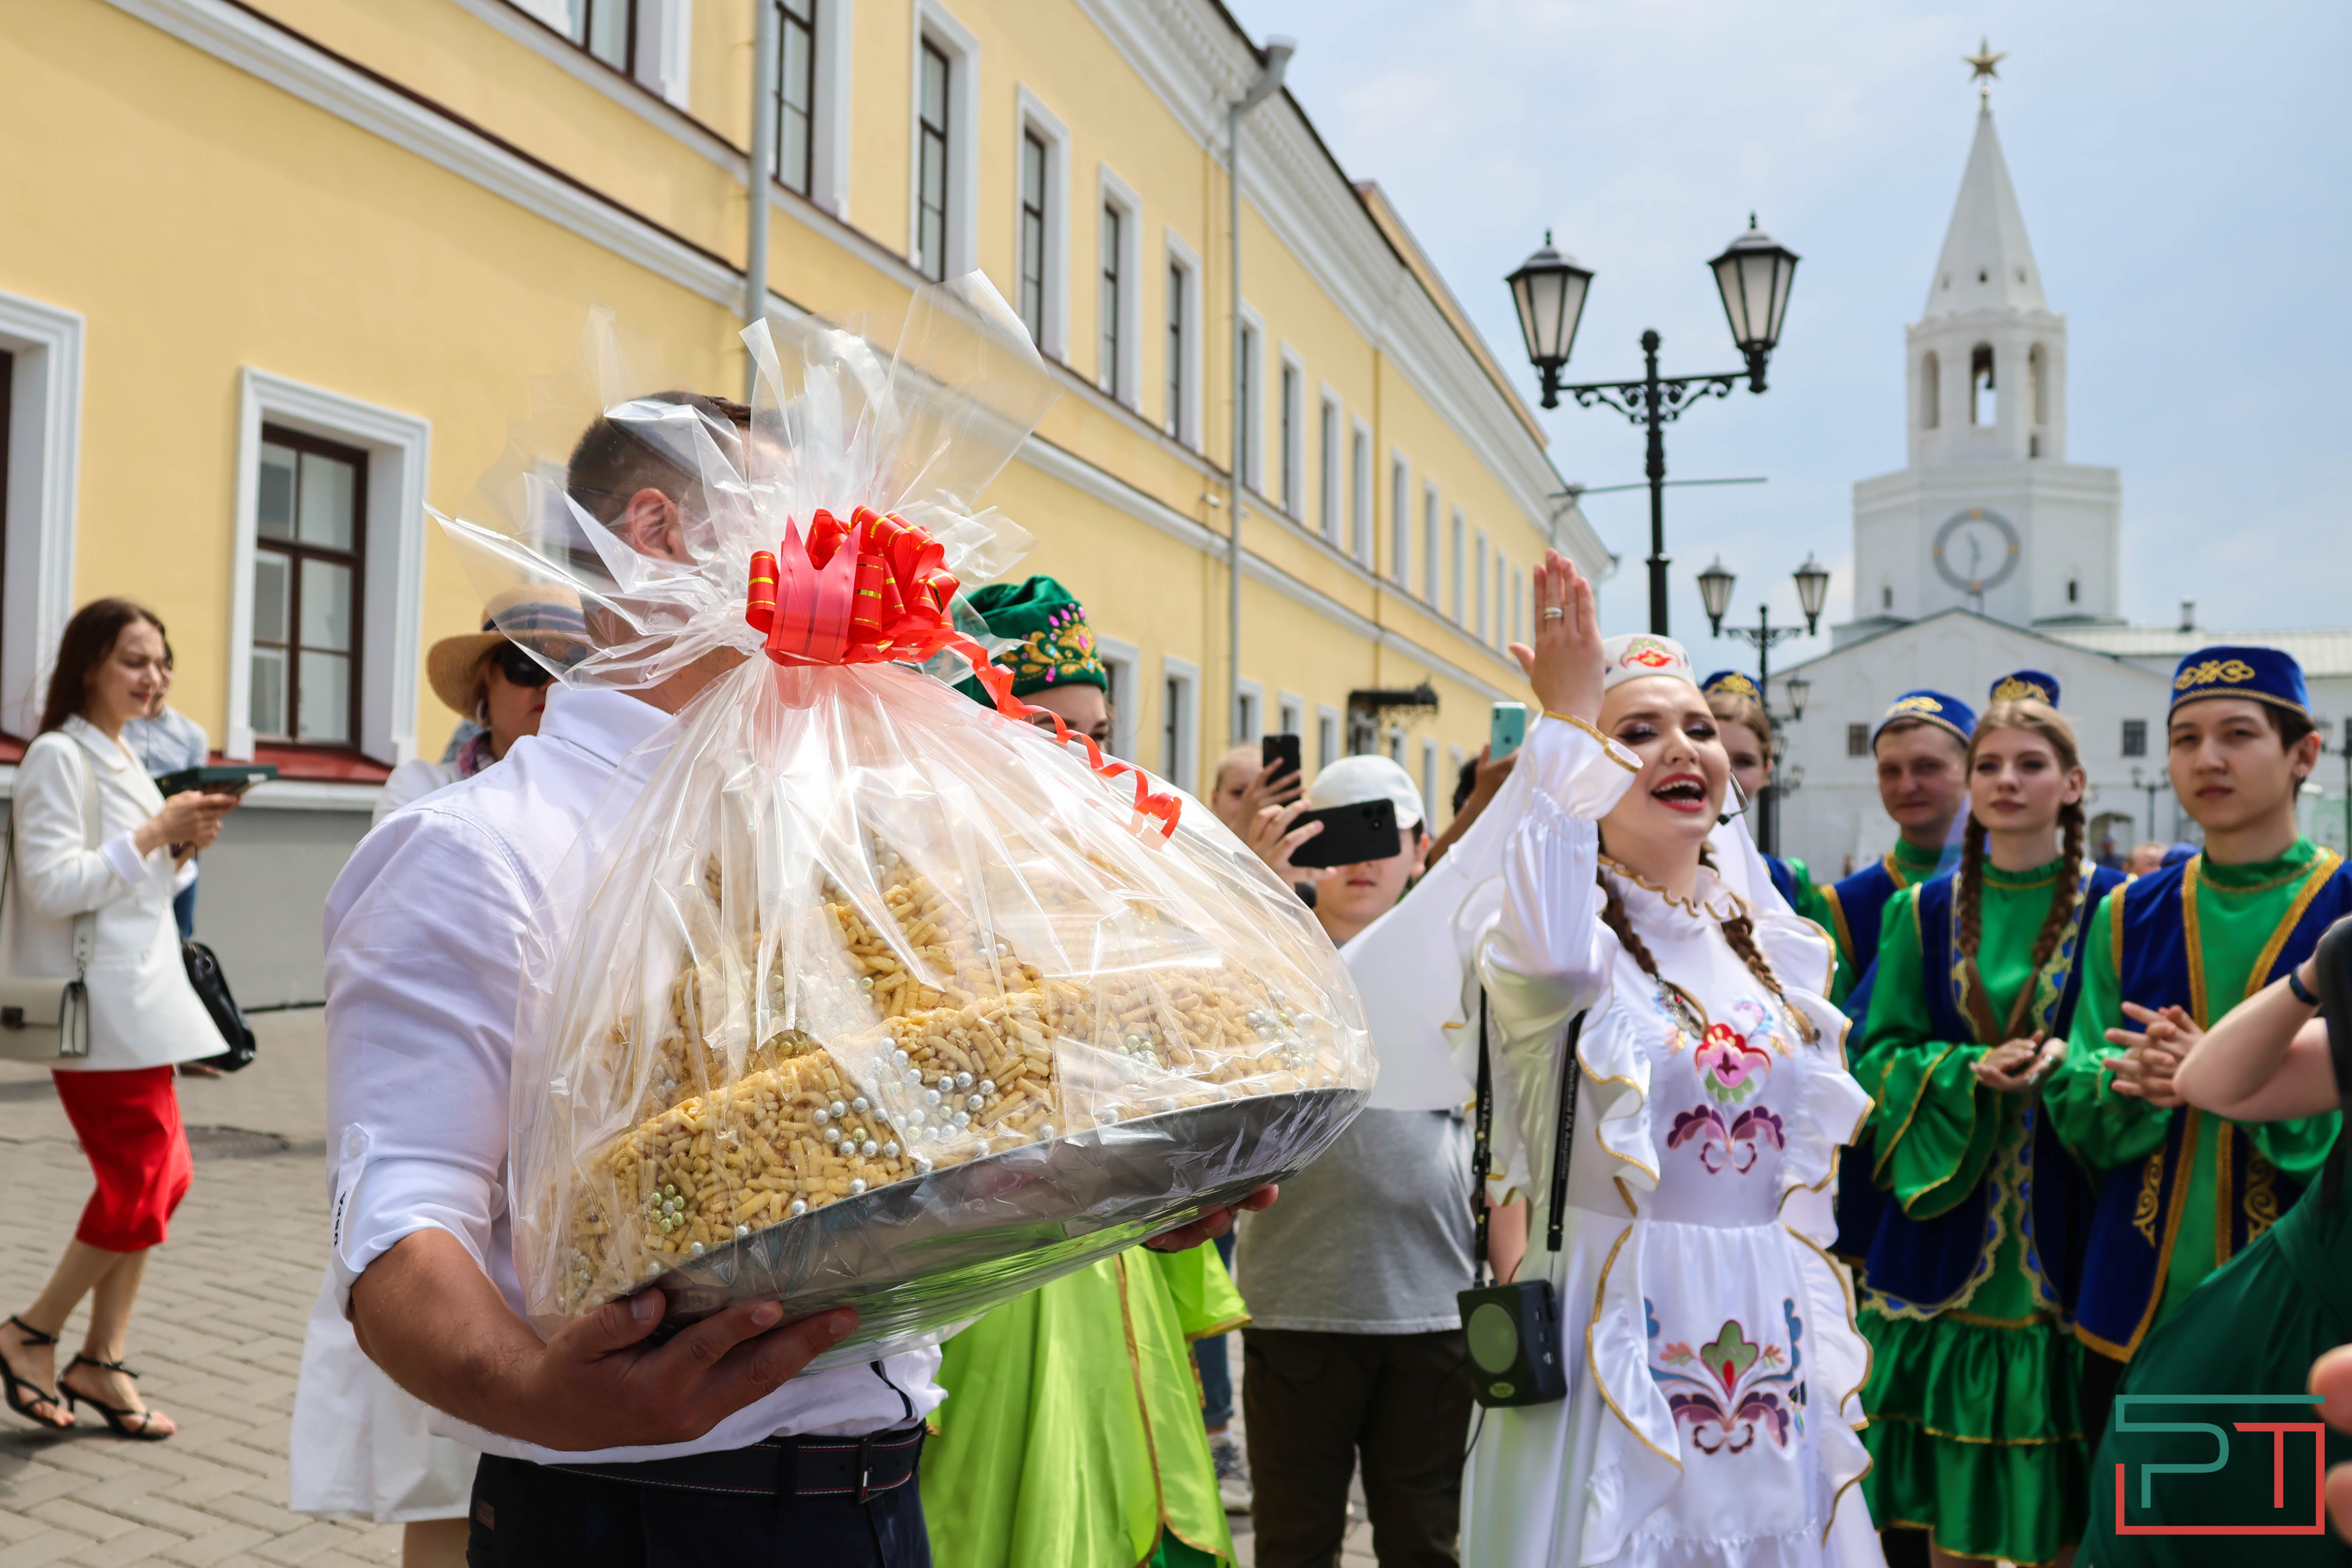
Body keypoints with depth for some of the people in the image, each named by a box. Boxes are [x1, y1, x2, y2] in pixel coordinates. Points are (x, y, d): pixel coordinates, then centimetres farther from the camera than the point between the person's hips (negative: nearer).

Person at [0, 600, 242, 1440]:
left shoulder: (123, 761, 17)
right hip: (101, 1007, -9)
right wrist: (157, 830, -17)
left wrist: (183, 847, 5)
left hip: (144, 996, 9)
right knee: (142, 1181, -8)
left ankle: (103, 1362, 15)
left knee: (155, 1179, 7)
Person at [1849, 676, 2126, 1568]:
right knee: (1949, 1480, 7)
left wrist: (2067, 1061, -18)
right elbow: (1878, 1056, 3)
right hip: (1947, 1217, 2)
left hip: (2065, 1220, -1)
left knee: (2064, 1493, 4)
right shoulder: (1922, 913, 6)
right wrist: (1969, 1069, -15)